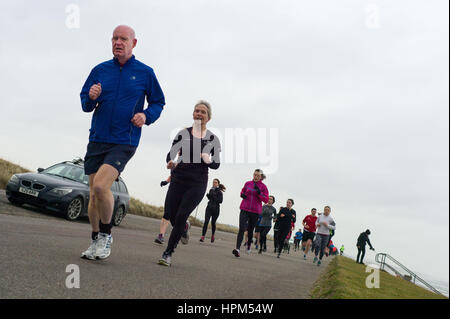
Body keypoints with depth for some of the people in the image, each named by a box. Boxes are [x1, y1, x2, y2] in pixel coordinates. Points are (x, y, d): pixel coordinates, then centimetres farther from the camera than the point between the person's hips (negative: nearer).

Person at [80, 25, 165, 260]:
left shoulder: (145, 73, 2)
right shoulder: (100, 70, 9)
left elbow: (158, 102, 11)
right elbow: (84, 102, 14)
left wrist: (146, 116, -8)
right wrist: (91, 98, -9)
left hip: (124, 143, -4)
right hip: (97, 139, 4)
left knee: (100, 185, -22)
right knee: (93, 194, 6)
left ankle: (106, 235, 1)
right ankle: (95, 241, 24)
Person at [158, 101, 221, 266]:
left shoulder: (213, 139, 4)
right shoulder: (183, 134, 4)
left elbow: (216, 164, 6)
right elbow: (170, 154, 0)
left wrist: (209, 160, -16)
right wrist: (171, 163, -23)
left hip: (197, 184, -2)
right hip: (178, 180, 2)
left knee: (180, 216, -11)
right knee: (169, 214, -1)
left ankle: (168, 253, 1)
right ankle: (184, 228, 36)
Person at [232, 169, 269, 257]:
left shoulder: (263, 186, -1)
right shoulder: (248, 183, 6)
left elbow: (266, 200, -4)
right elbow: (243, 191, 24)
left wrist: (259, 192, -17)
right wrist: (242, 195, 1)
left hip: (255, 211, -1)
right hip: (244, 209, 1)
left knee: (250, 230, 11)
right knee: (241, 229, -14)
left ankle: (249, 245, 39)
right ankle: (238, 249, -22)